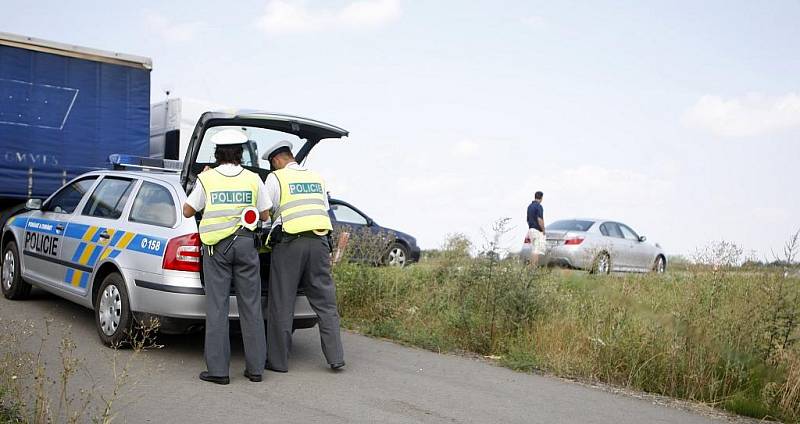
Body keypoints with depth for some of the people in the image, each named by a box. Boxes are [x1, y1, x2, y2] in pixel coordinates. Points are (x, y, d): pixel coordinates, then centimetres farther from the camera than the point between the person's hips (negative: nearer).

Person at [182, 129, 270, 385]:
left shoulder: (206, 179, 0)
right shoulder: (253, 179, 3)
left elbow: (188, 211, 8)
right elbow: (265, 216, 7)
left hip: (216, 246, -1)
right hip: (246, 243, 1)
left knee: (217, 307, 2)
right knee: (251, 306, 6)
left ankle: (218, 370, 3)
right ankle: (255, 368, 11)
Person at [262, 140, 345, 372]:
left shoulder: (276, 178, 1)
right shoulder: (317, 177, 16)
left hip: (289, 242, -4)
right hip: (320, 241, 4)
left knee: (281, 305, 4)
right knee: (325, 301, 8)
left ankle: (278, 360, 9)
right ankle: (336, 357, 7)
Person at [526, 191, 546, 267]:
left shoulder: (530, 206, 13)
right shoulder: (539, 206, -14)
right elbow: (540, 219, -20)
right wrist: (543, 230, -12)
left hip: (531, 229, 9)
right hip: (537, 230, -9)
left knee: (533, 250, 13)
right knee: (537, 250, -8)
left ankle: (532, 266, 15)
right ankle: (534, 267, -11)